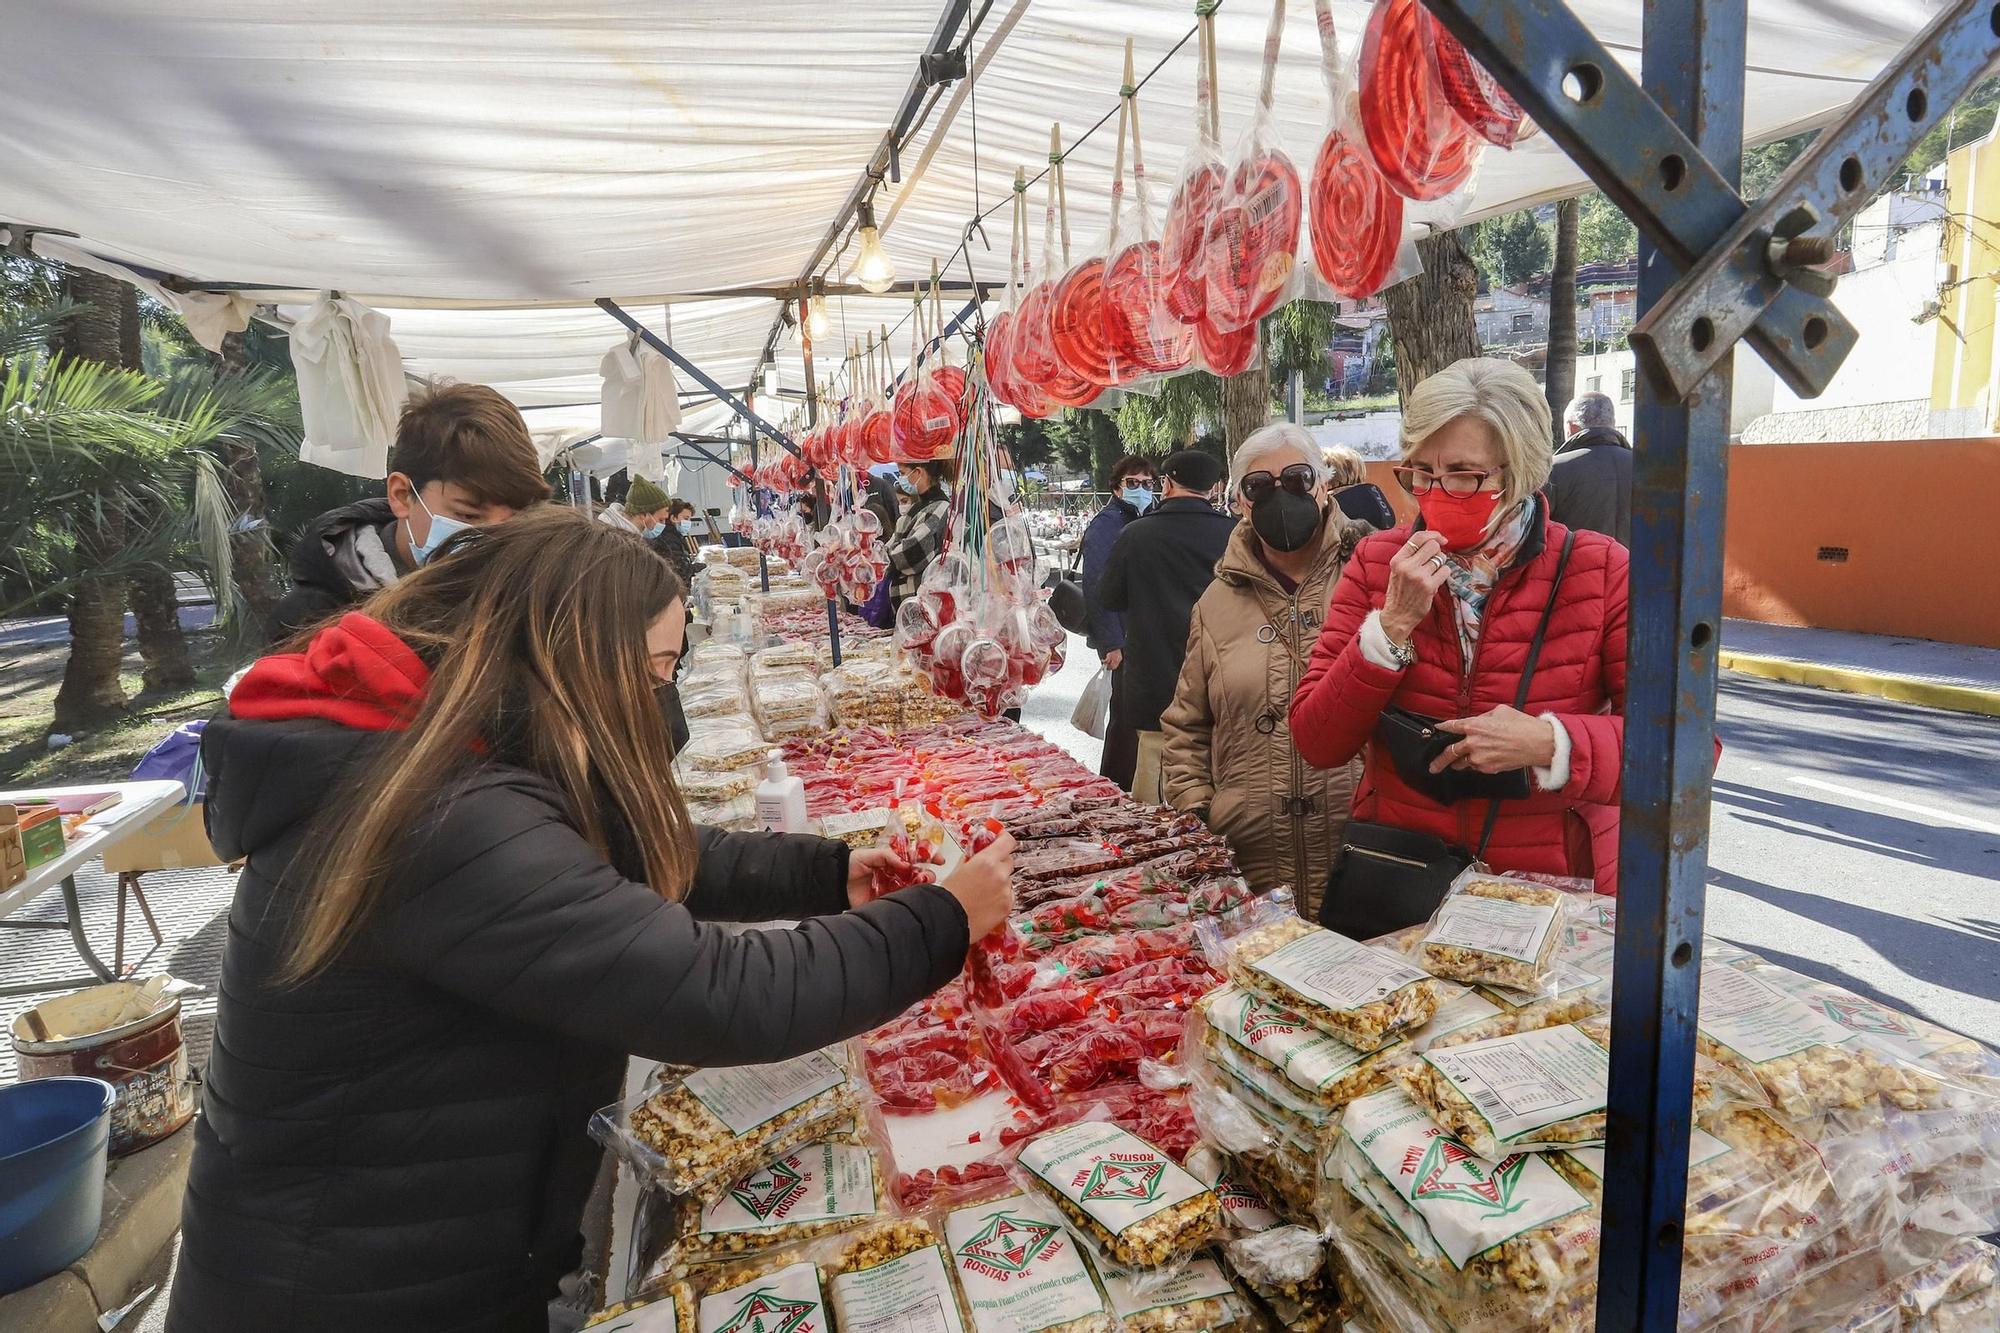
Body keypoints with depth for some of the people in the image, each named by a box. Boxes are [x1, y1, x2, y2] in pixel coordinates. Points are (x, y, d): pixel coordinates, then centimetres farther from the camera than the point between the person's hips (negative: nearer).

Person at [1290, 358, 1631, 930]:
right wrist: (1393, 624, -17)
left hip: (1551, 893, -1)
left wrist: (1550, 743, -23)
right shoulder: (1377, 561, 0)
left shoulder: (1600, 569, -4)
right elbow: (1317, 743, -6)